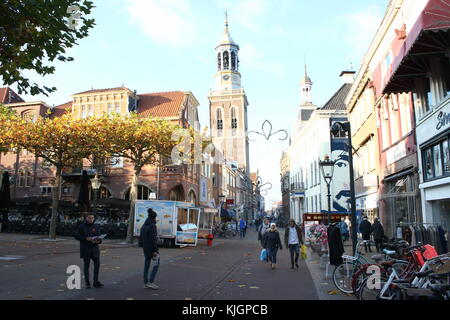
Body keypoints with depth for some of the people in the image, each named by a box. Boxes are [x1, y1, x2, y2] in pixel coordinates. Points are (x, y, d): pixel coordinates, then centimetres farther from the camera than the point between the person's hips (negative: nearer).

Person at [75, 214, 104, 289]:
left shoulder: (95, 227, 8)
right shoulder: (82, 226, -1)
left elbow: (99, 237, 8)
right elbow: (77, 236, -3)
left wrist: (98, 241, -15)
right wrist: (86, 238, -17)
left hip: (94, 248, 3)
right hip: (85, 249, -3)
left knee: (97, 264, -4)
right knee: (86, 265, 3)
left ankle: (96, 282, 5)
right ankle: (87, 283, 12)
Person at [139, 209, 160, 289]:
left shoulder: (144, 225, 9)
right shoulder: (152, 226, -17)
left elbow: (141, 237, 14)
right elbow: (153, 239, -22)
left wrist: (142, 246, 20)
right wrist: (155, 250, -21)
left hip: (145, 248, 8)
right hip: (151, 248, -8)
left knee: (146, 264, 12)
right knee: (156, 264, 3)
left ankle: (146, 283, 17)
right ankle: (151, 282, -1)